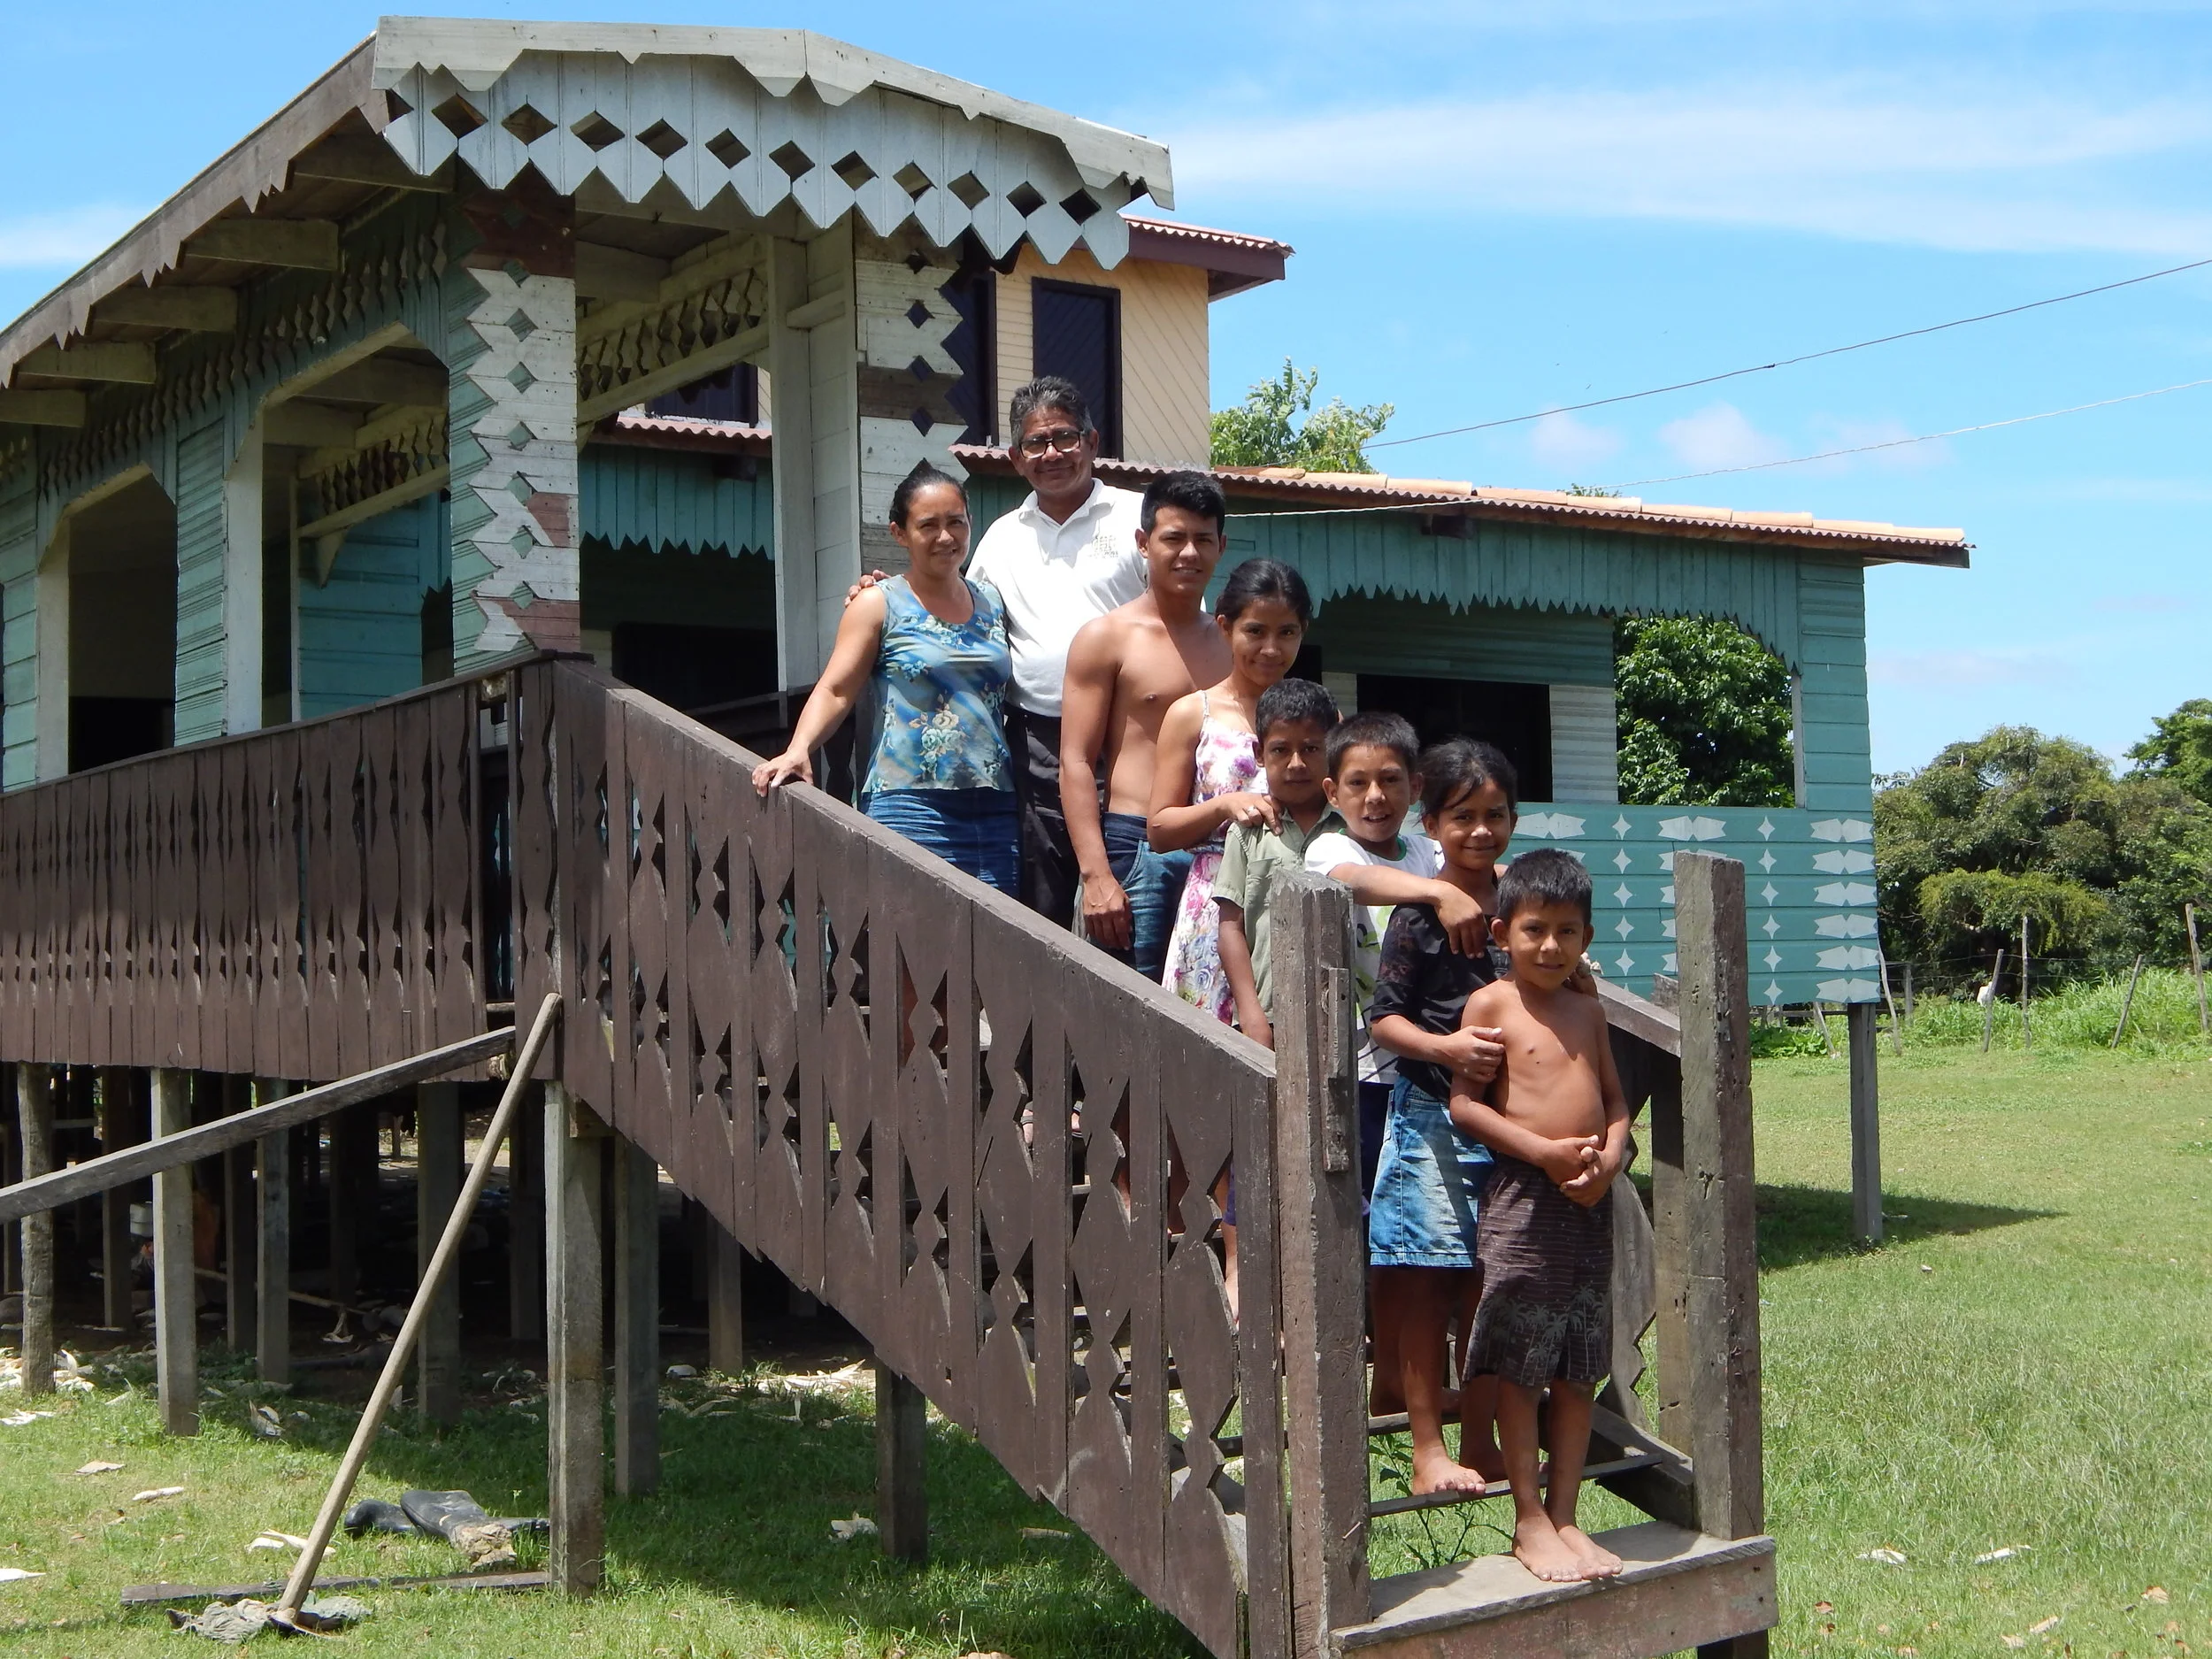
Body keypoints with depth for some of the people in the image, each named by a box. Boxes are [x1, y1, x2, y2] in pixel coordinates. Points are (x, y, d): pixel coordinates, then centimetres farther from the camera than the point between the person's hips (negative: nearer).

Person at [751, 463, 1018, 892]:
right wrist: (799, 750, -21)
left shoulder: (991, 601, 17)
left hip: (995, 811, 5)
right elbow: (835, 690, -3)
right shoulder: (880, 605, 4)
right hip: (910, 808, -5)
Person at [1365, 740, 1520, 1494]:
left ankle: (1480, 1441, 23)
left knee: (1491, 1288, 12)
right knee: (1426, 1287, -1)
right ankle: (1427, 1451, 7)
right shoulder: (1418, 916, -10)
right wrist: (1441, 1047, -25)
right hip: (1432, 1115, -5)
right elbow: (1383, 1016, -10)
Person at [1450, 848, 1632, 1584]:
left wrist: (1609, 1157, -5)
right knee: (1520, 1367, 1)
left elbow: (1614, 1097, 15)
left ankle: (1564, 1517, 19)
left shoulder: (1587, 1010, 11)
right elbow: (1464, 1103, -11)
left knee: (1580, 1368, 10)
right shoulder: (1491, 1004, -6)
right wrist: (1546, 1152, -18)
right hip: (1523, 1197, -6)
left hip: (1591, 1200, 6)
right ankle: (1529, 1523, 10)